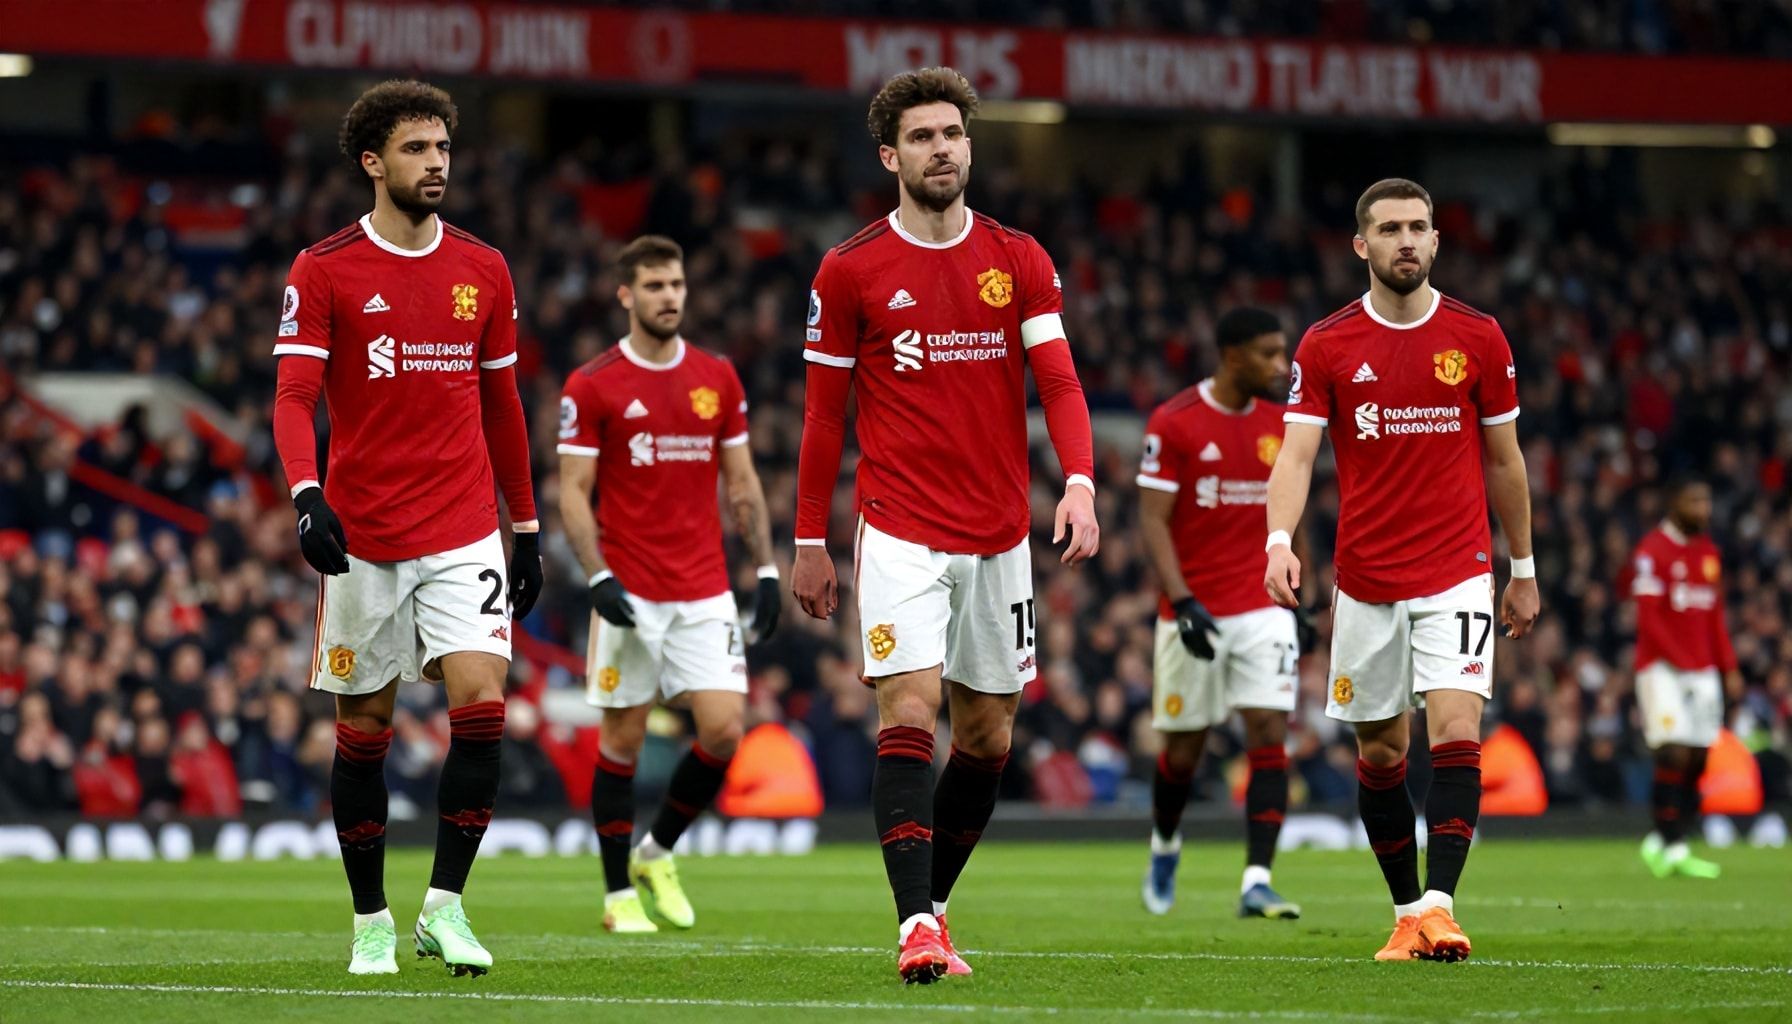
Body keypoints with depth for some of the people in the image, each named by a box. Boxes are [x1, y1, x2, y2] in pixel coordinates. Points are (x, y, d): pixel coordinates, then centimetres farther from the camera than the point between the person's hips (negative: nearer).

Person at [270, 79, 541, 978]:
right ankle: (370, 919, 18)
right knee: (364, 727, 4)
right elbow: (293, 397, -11)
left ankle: (444, 906, -5)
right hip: (362, 539, -2)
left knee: (481, 706, -14)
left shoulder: (483, 272, 8)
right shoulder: (324, 272, -4)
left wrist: (526, 525, 16)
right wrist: (307, 496, -28)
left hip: (464, 536, 2)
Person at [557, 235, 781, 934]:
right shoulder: (592, 386, -4)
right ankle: (620, 893, 12)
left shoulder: (718, 378, 8)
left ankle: (658, 852, 15)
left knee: (724, 729, -8)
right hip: (631, 595, -3)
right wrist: (599, 578, -16)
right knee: (623, 740, 0)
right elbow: (573, 491, -4)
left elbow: (742, 482, 13)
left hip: (705, 593, 3)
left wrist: (766, 569, 5)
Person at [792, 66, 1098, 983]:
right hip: (901, 534, -4)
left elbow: (1058, 382, 0)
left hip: (999, 536, 4)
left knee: (987, 737, 8)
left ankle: (931, 907, 23)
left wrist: (1079, 482, -18)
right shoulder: (850, 271, -1)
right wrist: (810, 543, 4)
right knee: (908, 718, -16)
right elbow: (823, 413, 4)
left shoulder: (1020, 261, 6)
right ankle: (918, 925, -21)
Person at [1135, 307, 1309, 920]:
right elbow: (1153, 521, -10)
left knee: (1270, 734, -12)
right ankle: (1164, 844, 38)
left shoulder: (1280, 420, 6)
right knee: (1184, 749, 7)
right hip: (1194, 611, -3)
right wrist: (1182, 602, -20)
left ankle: (1257, 885, -15)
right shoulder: (1174, 423, -9)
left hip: (1262, 609, 3)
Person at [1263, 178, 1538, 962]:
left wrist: (1523, 569, 15)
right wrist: (1280, 540, -25)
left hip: (1457, 574, -1)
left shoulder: (1478, 339, 2)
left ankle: (1438, 906, -23)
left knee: (1456, 730, -17)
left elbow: (1503, 459, 11)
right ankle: (1406, 911, 20)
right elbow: (1296, 455, -8)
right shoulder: (1326, 346, 0)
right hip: (1365, 581, 1)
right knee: (1380, 751, 7)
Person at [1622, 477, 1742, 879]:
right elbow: (1648, 619, -12)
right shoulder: (1653, 551, -7)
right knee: (1675, 753, -14)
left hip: (1703, 671, 7)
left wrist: (1729, 668, 11)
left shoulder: (1709, 553, 16)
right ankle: (1671, 847, -10)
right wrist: (1682, 663, -16)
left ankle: (1661, 844, 10)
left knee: (1697, 759, 1)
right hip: (1663, 668, -7)